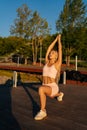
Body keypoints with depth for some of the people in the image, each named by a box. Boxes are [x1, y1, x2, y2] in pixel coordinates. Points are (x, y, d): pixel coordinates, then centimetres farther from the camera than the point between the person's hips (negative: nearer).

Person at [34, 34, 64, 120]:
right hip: (45, 87, 7)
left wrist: (59, 40, 12)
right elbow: (49, 48, 13)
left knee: (41, 89, -37)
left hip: (53, 87, -7)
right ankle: (60, 94, 69)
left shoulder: (58, 64, -3)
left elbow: (60, 49, 0)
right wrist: (55, 39, 21)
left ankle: (43, 111, -24)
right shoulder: (47, 62, 10)